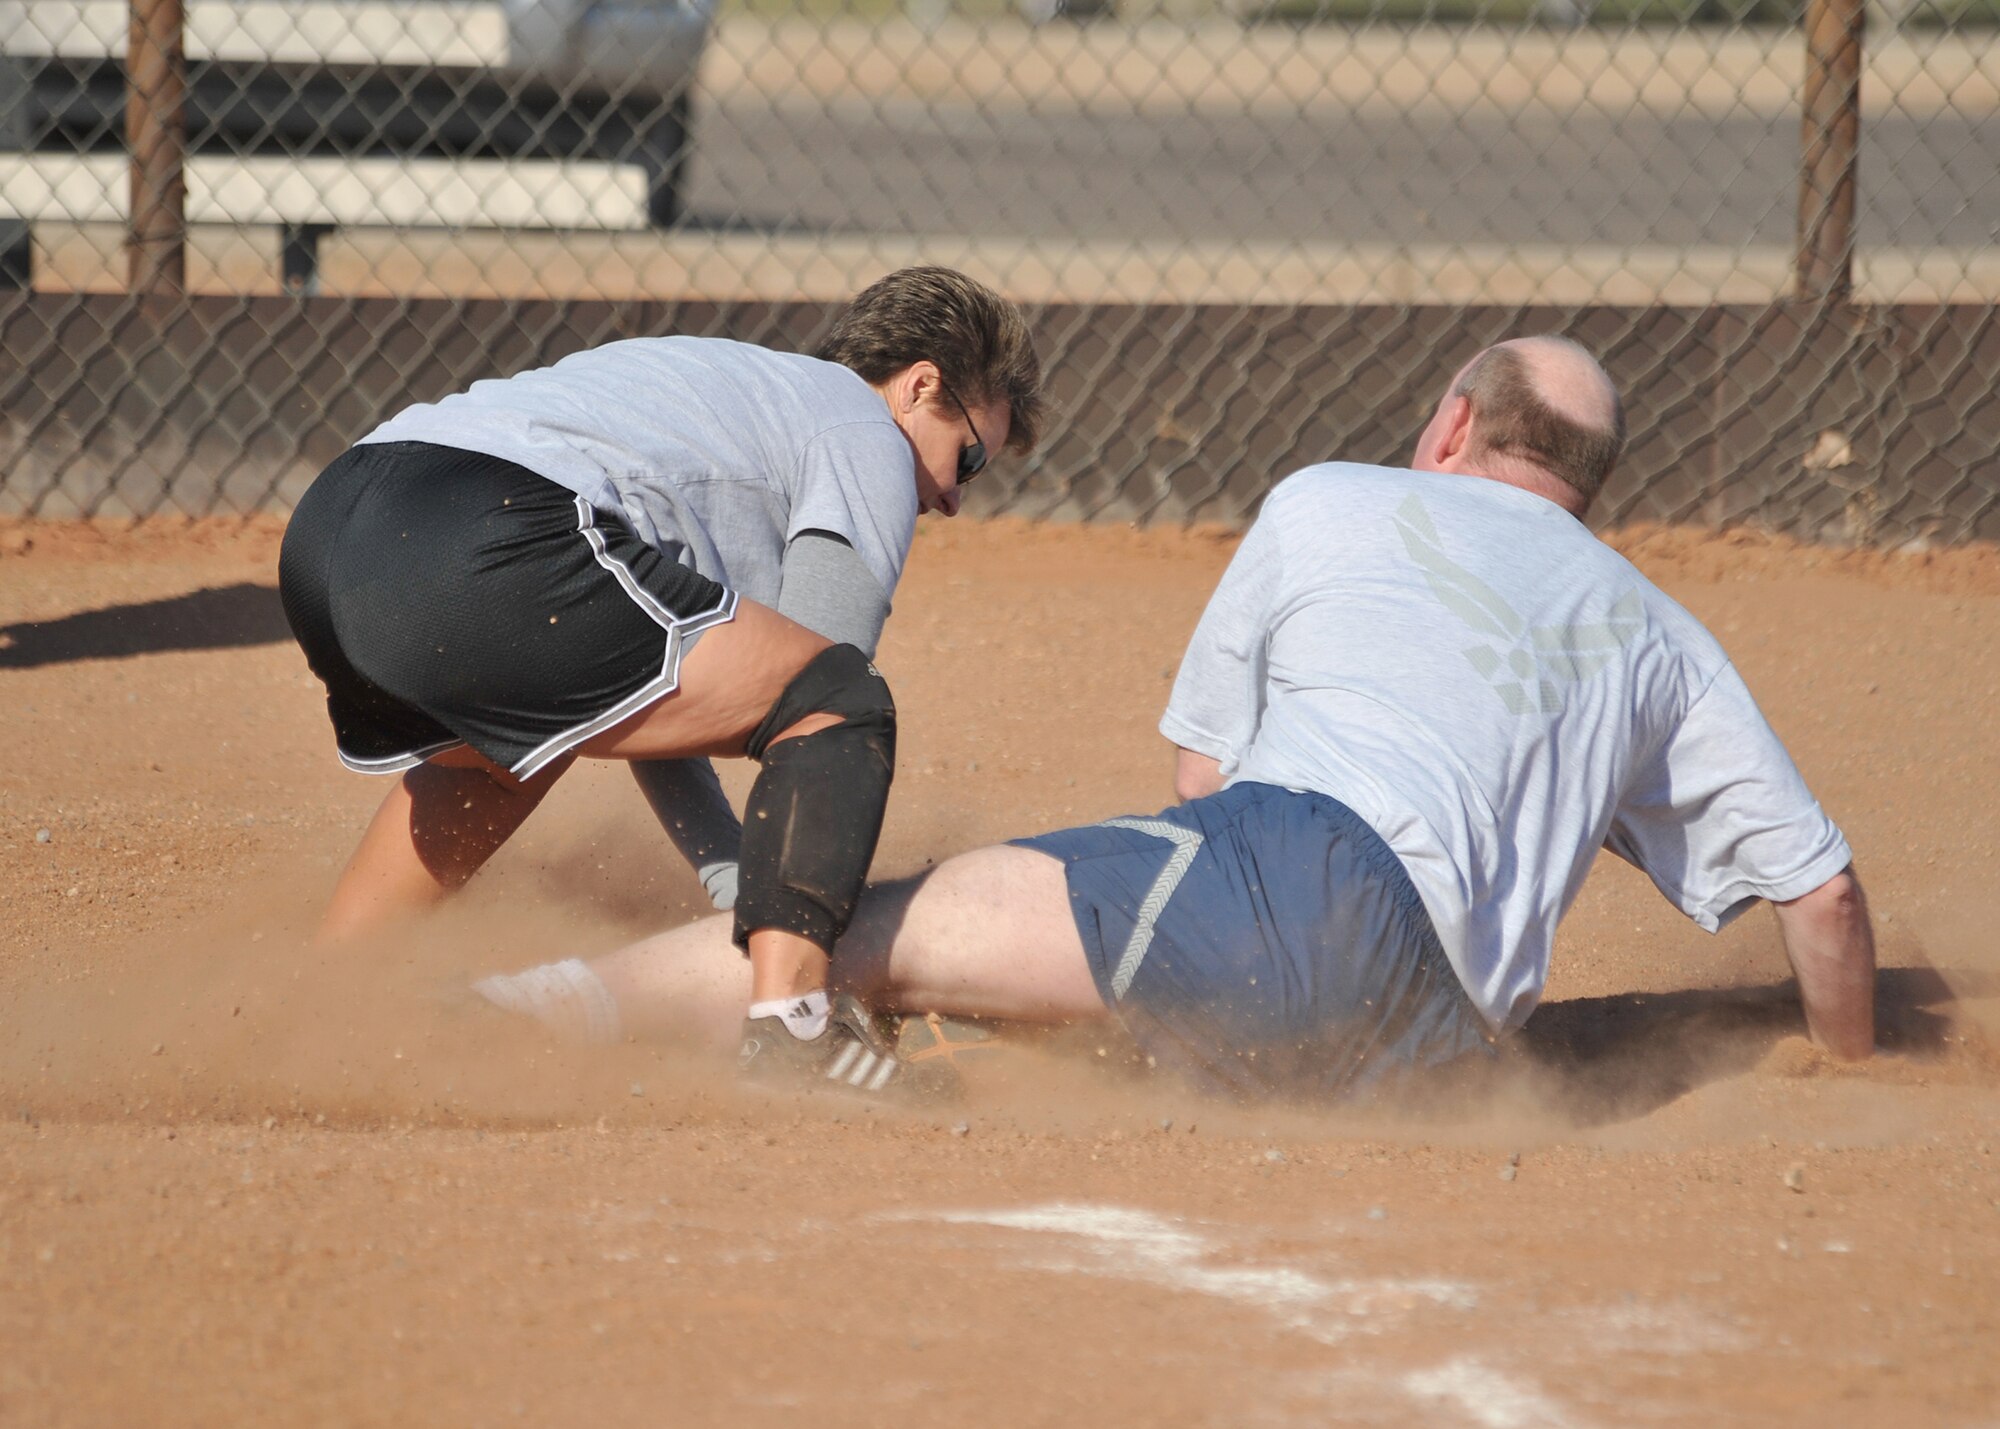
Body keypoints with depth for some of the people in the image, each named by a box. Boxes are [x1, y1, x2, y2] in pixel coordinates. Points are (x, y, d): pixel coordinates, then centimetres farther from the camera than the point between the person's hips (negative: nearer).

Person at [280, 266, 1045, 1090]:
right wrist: (779, 919, 16)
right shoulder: (870, 441, 14)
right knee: (840, 702, -2)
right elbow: (815, 687, 8)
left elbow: (647, 694, 34)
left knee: (503, 745, 40)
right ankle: (787, 1027, -16)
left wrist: (741, 891, 27)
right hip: (488, 556, -10)